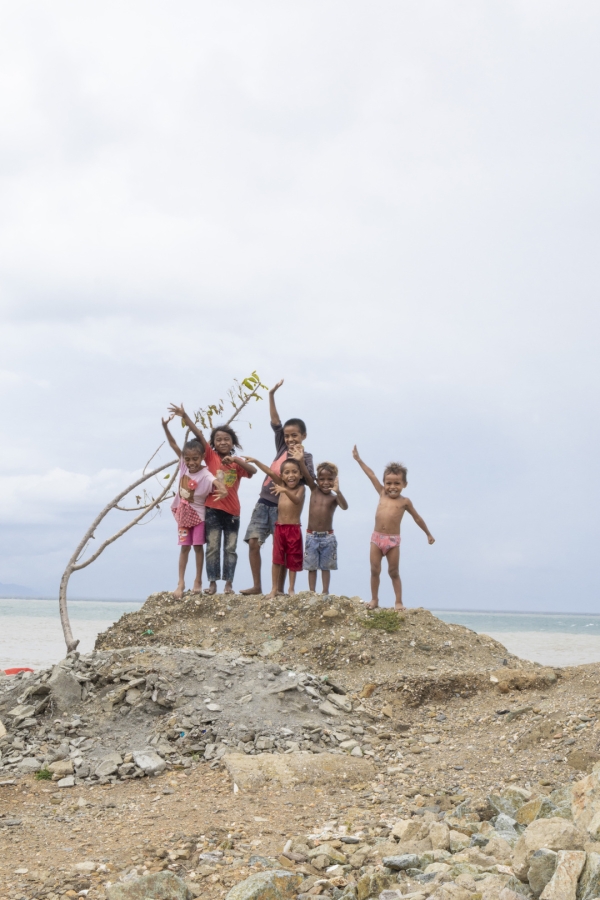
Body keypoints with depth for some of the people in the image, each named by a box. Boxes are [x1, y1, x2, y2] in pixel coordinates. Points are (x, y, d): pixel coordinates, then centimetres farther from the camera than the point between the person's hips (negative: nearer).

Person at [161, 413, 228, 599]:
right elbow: (173, 444, -9)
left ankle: (198, 582, 14)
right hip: (183, 513, 4)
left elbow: (216, 482, -46)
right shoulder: (184, 465, -10)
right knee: (184, 547, 6)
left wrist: (223, 489, -69)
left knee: (198, 547, 5)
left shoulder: (206, 475, -26)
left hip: (198, 514, -4)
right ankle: (181, 583, 5)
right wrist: (165, 427, -20)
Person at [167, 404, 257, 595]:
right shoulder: (211, 457, 2)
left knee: (230, 548, 4)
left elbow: (253, 470, -11)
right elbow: (199, 435, -9)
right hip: (212, 509, -2)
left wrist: (235, 459, -23)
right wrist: (184, 416, -17)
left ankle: (229, 584, 8)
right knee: (212, 547, 1)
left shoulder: (237, 462, 7)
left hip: (232, 511, 2)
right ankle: (212, 583, 5)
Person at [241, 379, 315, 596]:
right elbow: (275, 422, 3)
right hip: (264, 502, 5)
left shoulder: (305, 456, -4)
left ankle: (291, 588, 2)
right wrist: (271, 395, -4)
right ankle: (257, 586, 8)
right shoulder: (282, 447, 8)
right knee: (253, 542, -1)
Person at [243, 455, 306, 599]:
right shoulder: (282, 485, 7)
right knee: (277, 559, 3)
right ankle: (275, 589, 7)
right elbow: (270, 472, -3)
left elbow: (297, 500, -25)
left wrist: (285, 490, -44)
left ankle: (291, 588, 14)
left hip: (294, 529, -4)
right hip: (279, 527, 4)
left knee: (292, 560, 5)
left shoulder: (301, 488, -5)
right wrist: (255, 462, -14)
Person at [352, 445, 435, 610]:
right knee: (375, 570, 2)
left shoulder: (404, 502, 2)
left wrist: (428, 533, 21)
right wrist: (358, 460, 16)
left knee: (394, 572, 2)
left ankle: (399, 602, 9)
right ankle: (374, 600, 12)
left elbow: (417, 518, 14)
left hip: (393, 540, -2)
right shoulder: (382, 494, 8)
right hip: (377, 538, 2)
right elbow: (371, 475, 11)